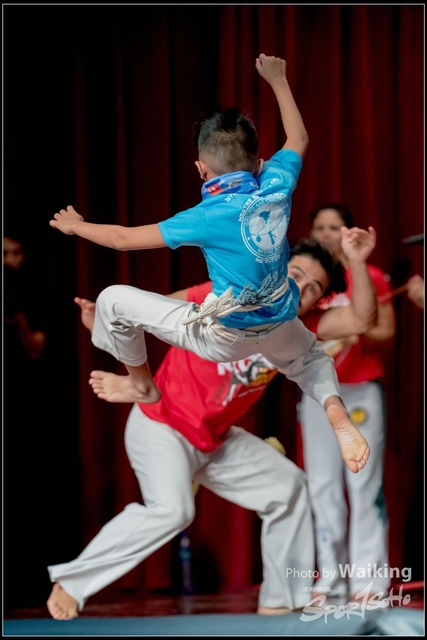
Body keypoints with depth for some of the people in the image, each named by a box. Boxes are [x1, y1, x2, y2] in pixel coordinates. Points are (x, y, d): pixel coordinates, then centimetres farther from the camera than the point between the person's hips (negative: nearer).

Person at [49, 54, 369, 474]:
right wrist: (278, 81, 22)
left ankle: (142, 385, 31)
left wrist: (77, 226, 5)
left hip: (223, 336, -5)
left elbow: (125, 238, -12)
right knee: (308, 357, 40)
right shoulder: (277, 187, -9)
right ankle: (337, 413, 7)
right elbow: (298, 138, 13)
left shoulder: (207, 218, -20)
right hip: (279, 329, 5)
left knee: (113, 300, 6)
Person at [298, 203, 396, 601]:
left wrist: (358, 332, -17)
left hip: (362, 390, -2)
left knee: (364, 484, -5)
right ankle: (331, 579, 3)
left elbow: (387, 333, 1)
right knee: (323, 486, 0)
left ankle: (368, 579, -3)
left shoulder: (371, 278, 2)